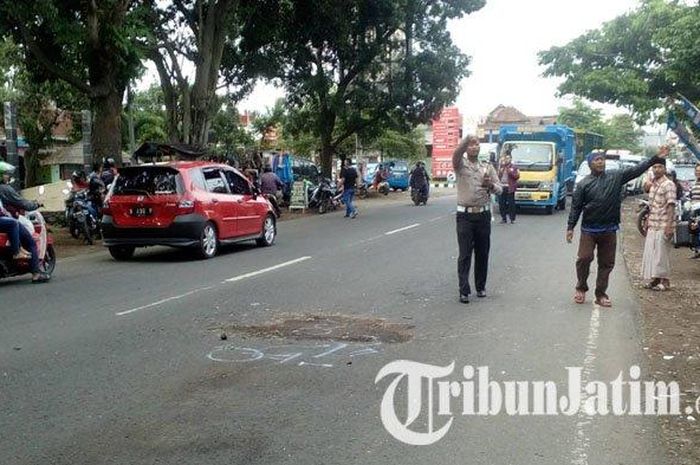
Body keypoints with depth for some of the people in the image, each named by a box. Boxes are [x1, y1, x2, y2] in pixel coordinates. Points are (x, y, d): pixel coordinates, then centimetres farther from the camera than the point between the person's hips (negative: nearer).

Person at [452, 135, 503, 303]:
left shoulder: (488, 167, 10)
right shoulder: (461, 165, 2)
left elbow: (500, 189, 5)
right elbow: (456, 154, -22)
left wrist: (491, 185, -16)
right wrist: (467, 138, -30)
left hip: (483, 214, 3)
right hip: (465, 215, -3)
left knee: (482, 253, 9)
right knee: (465, 254, -4)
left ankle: (481, 287, 22)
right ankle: (464, 290, -2)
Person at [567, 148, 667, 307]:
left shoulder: (616, 177, 4)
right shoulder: (584, 184, -2)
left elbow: (636, 170, 1)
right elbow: (576, 207, 0)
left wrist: (656, 158, -9)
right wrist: (570, 227, -5)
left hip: (609, 230, 2)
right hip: (589, 230, -2)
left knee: (607, 263, 6)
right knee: (584, 258, -7)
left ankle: (601, 294, 17)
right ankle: (581, 288, 15)